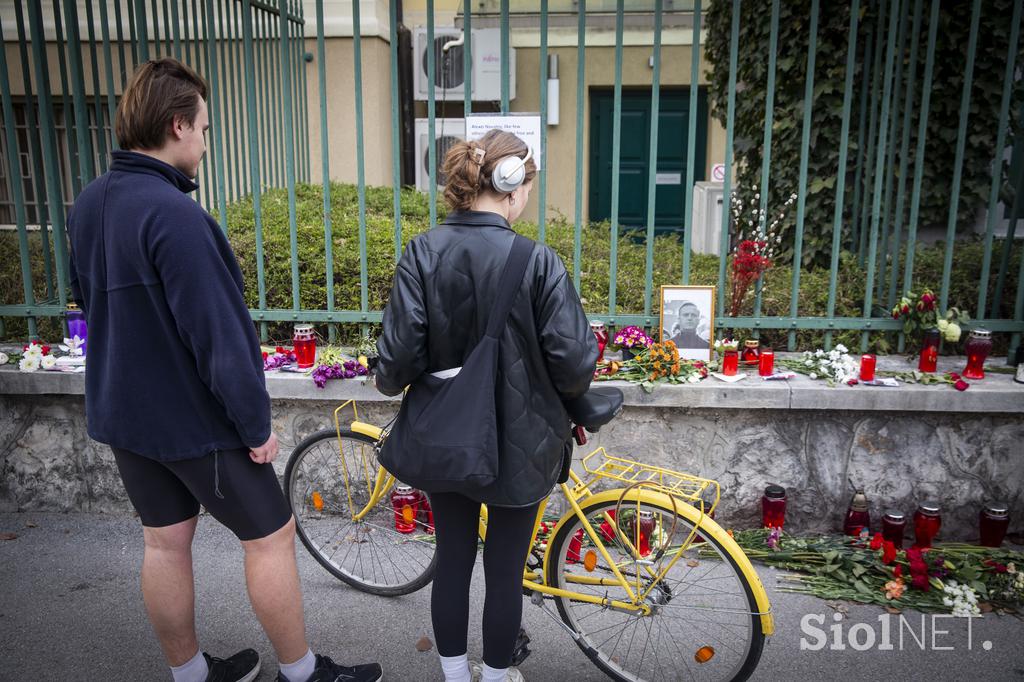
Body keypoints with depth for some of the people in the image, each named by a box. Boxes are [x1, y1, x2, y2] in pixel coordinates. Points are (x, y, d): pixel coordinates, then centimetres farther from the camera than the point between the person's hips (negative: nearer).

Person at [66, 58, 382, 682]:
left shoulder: (88, 203, 2)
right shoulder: (174, 214, -26)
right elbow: (219, 332, -26)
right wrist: (256, 424, -16)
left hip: (122, 412, 9)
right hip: (194, 419, -8)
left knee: (166, 541, 19)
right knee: (270, 536, 7)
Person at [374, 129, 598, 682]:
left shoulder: (422, 253, -11)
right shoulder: (537, 261, -18)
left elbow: (399, 355, -14)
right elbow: (574, 363, -18)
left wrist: (388, 382, 9)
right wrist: (566, 392, 5)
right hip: (520, 445, -3)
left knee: (452, 561, 20)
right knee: (505, 571, 16)